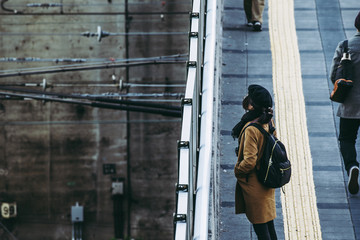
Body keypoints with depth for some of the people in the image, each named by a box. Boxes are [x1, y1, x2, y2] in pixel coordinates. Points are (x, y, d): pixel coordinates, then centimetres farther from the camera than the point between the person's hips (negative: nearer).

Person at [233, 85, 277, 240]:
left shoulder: (251, 129, -30)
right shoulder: (268, 122, -3)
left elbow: (249, 161, -30)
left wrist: (237, 170, -11)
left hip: (254, 184, -8)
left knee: (260, 226, 4)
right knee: (268, 222, 22)